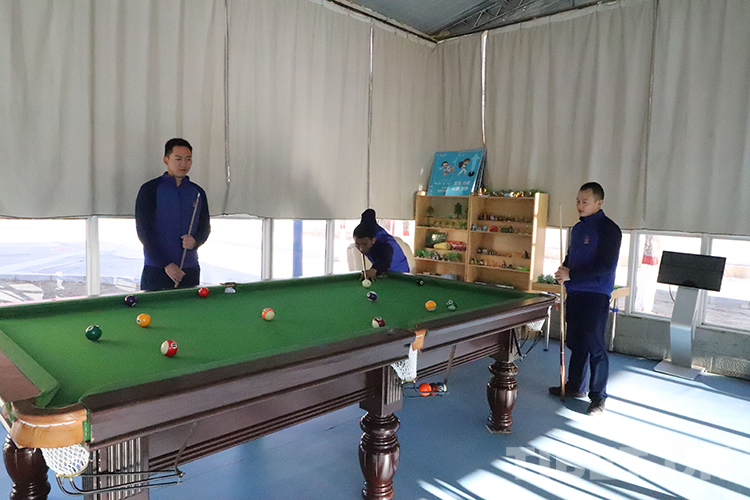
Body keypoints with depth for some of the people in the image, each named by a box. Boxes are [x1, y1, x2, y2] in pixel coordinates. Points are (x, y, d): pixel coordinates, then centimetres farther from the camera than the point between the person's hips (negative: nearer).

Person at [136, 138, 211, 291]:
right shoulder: (150, 189, -3)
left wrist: (195, 241, -8)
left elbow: (205, 228, 15)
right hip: (156, 270, -3)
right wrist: (165, 264, -14)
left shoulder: (198, 192, 9)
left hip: (190, 271, 4)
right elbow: (144, 232, -7)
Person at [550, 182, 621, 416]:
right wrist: (564, 268, 3)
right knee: (575, 342, 16)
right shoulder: (577, 228, 14)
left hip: (596, 295, -8)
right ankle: (574, 386, 29)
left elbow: (605, 266, -19)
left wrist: (571, 275, -21)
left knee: (595, 346, -2)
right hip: (574, 293, 8)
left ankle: (598, 397, 11)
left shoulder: (609, 229, -12)